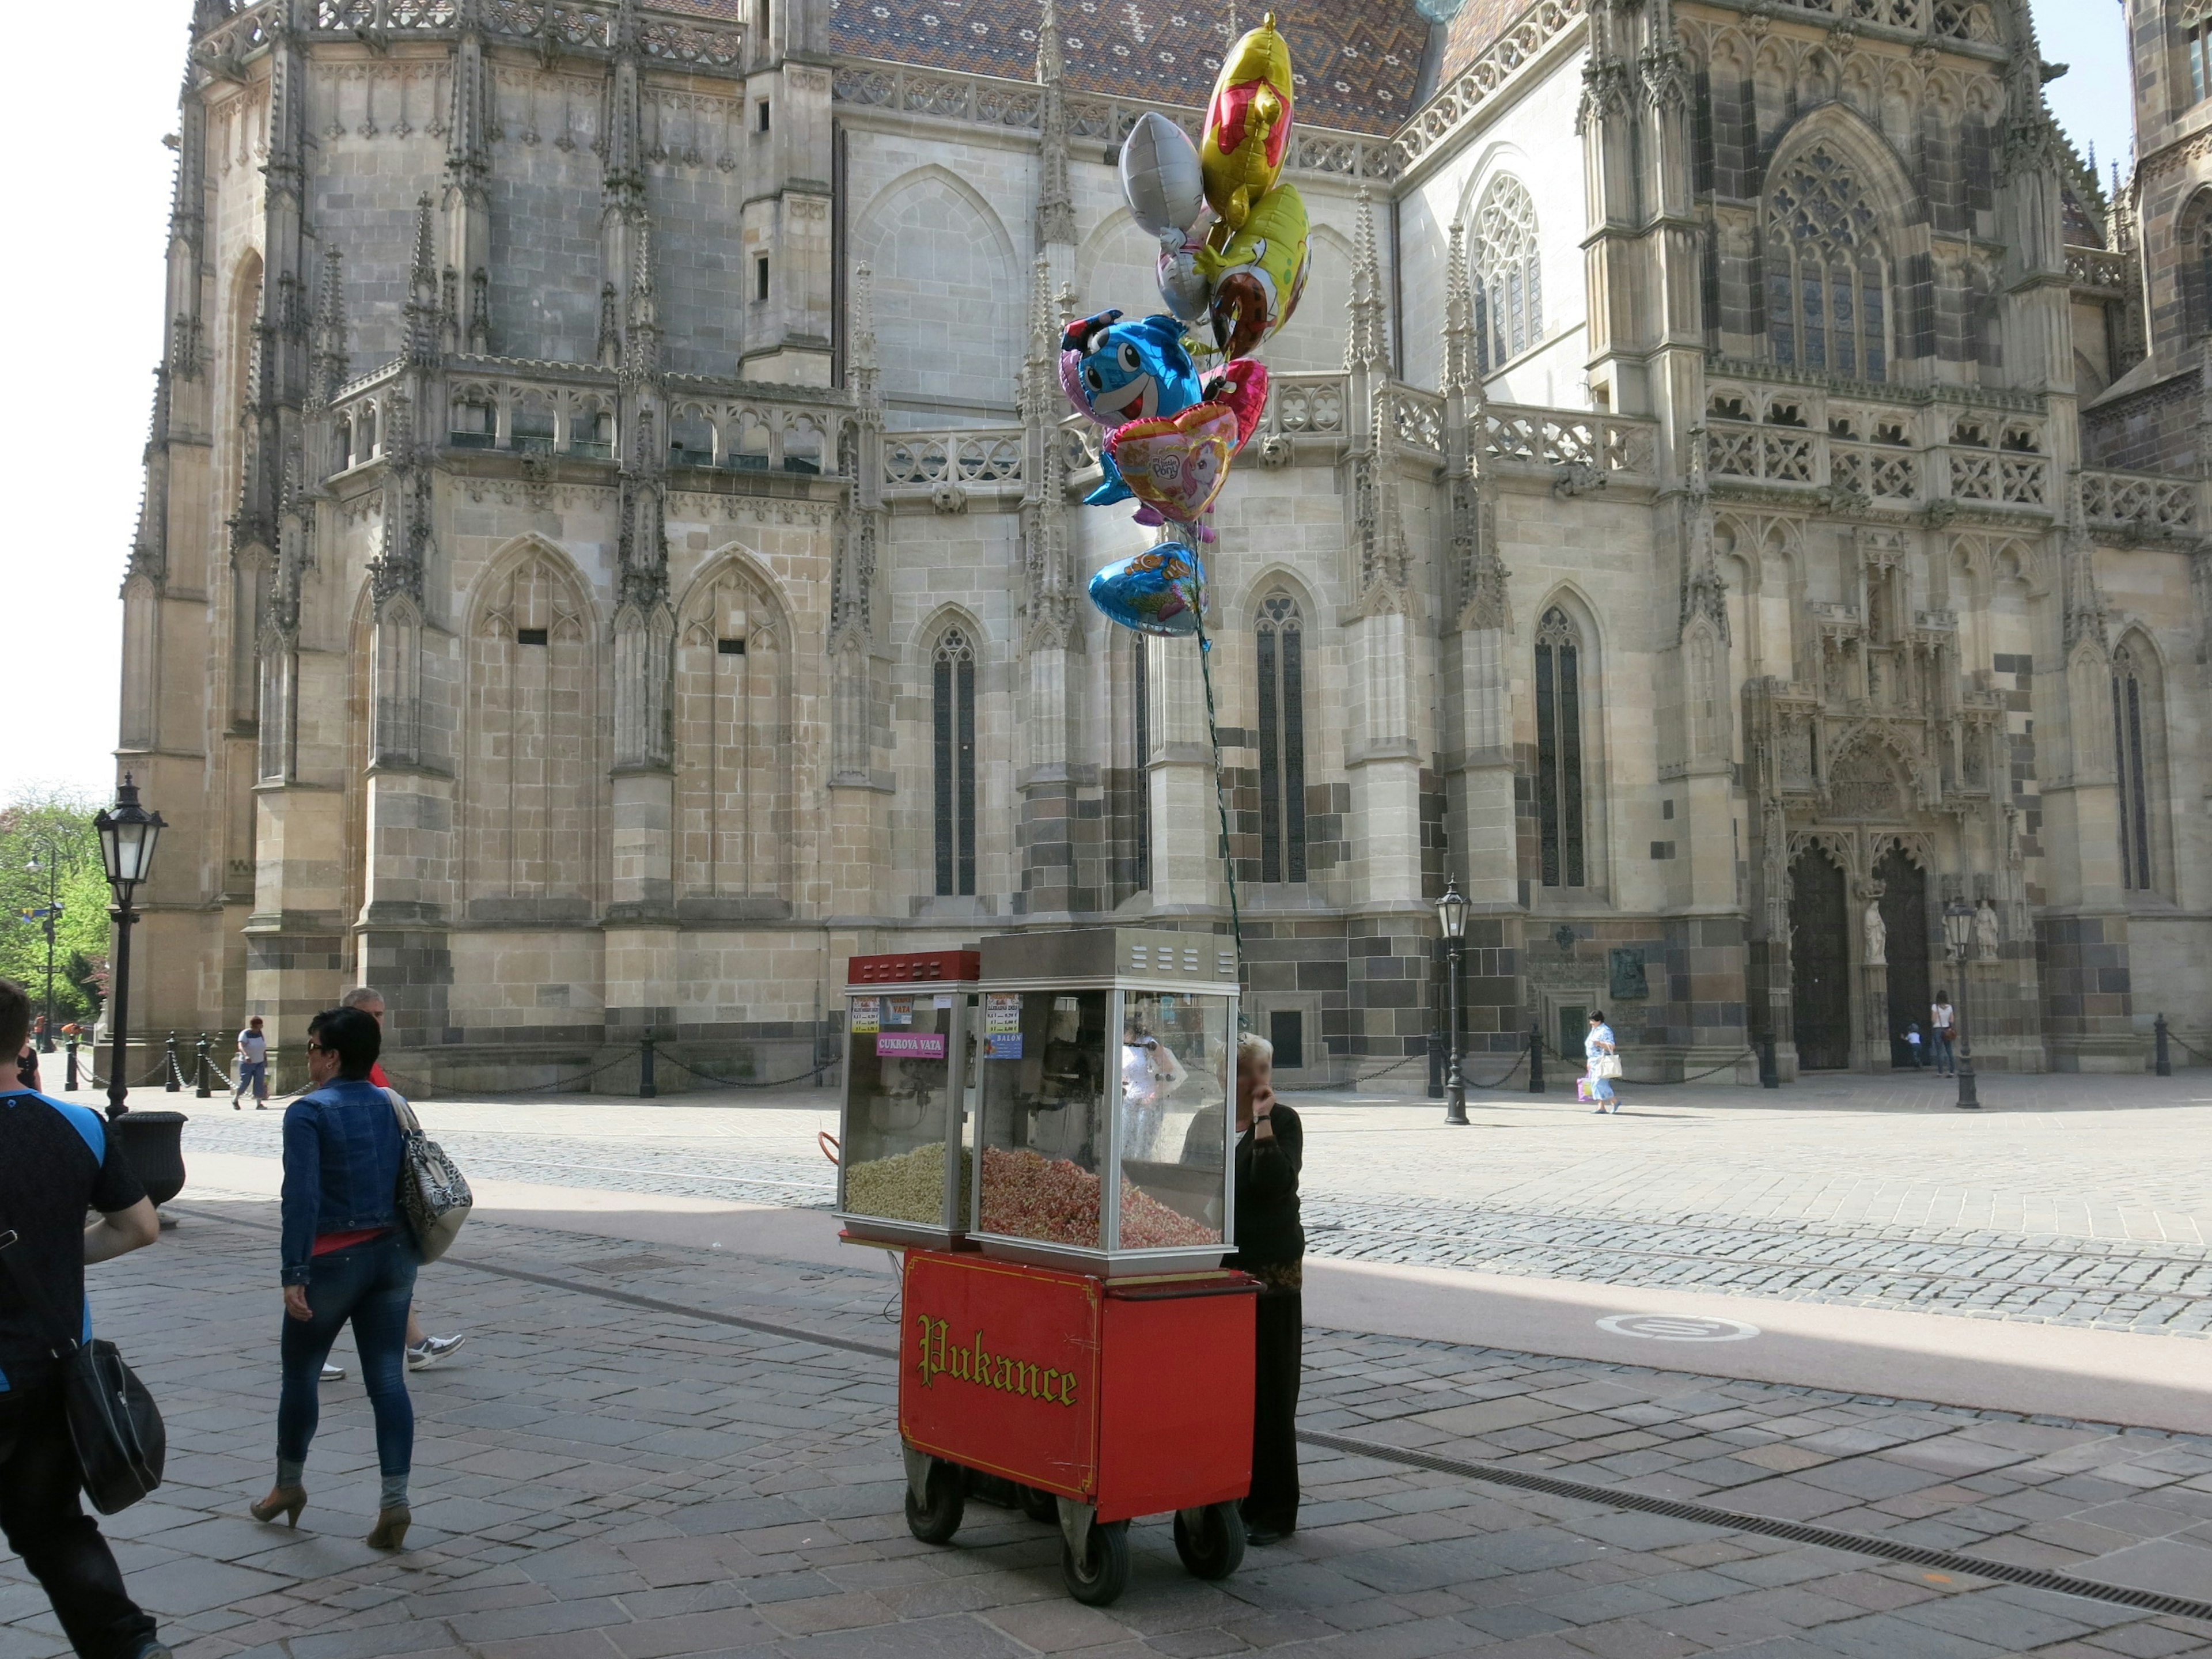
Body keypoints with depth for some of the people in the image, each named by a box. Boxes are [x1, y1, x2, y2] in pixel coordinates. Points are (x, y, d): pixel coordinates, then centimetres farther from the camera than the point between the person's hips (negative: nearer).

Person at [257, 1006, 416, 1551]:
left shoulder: (308, 1112, -12)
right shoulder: (391, 1106, 6)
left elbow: (301, 1196, -19)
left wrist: (294, 1273, -18)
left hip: (334, 1261, -5)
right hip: (392, 1255, 5)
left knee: (300, 1372, 16)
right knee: (387, 1377, 4)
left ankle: (288, 1485, 32)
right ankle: (395, 1500, -1)